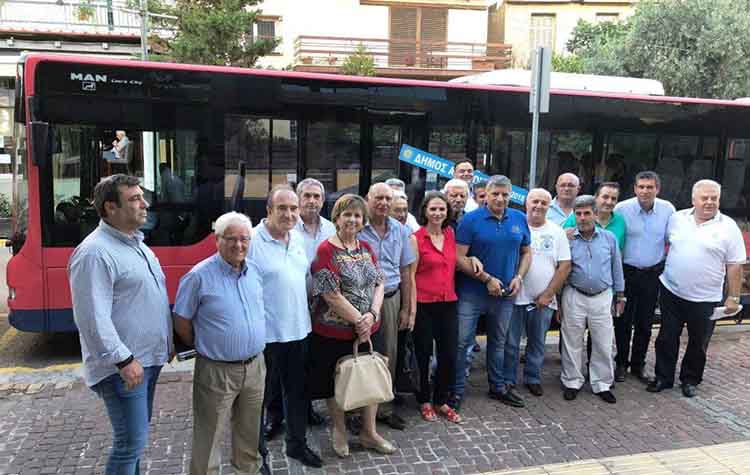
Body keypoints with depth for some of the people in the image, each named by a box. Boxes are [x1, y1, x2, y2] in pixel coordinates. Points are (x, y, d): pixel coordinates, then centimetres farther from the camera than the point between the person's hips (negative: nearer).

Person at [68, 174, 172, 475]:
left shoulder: (137, 243, 11)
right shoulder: (95, 252, -19)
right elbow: (94, 319, -24)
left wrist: (168, 342, 20)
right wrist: (123, 360, -23)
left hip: (149, 357, 9)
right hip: (124, 366, -9)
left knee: (136, 432, 22)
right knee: (132, 442, -2)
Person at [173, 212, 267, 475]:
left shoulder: (255, 271, 4)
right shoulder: (199, 275, -14)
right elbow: (181, 322, -7)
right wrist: (205, 348, 2)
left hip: (255, 366, 6)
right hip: (217, 371, -5)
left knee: (250, 431, 21)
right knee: (209, 437, 8)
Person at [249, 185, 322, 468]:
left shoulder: (298, 238, 7)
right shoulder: (253, 241, -16)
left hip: (299, 329, 7)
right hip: (265, 334, -7)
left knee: (298, 391, 19)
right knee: (261, 395, 9)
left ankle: (297, 443, 37)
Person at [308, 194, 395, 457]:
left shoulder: (366, 247, 6)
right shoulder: (326, 250, -13)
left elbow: (379, 282, 4)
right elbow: (331, 295, -18)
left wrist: (372, 314, -12)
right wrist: (359, 320, -16)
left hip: (367, 328, 6)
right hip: (335, 331, -5)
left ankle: (369, 432, 30)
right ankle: (339, 430, 33)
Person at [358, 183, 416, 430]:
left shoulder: (400, 231, 8)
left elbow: (405, 272, 12)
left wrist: (406, 308, 10)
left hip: (390, 299, 4)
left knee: (388, 355, 12)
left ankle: (384, 408, 26)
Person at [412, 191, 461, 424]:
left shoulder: (450, 233, 7)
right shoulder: (416, 238, -9)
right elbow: (410, 275, -8)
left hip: (448, 303, 5)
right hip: (424, 304, -4)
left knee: (449, 355, 8)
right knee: (423, 354, 9)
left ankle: (441, 401, 27)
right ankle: (424, 401, 28)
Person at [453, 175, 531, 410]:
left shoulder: (519, 219, 4)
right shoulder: (471, 219, -10)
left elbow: (526, 253, 13)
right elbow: (459, 257, -14)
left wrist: (518, 277, -3)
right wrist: (487, 279, -16)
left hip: (505, 293, 4)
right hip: (472, 292, -4)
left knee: (498, 342, 19)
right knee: (462, 342, -2)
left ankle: (498, 387, 34)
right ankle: (457, 389, 12)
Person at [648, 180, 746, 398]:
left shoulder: (728, 227, -7)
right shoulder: (676, 219, 0)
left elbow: (735, 265, -5)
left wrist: (733, 297, -6)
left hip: (705, 300, -2)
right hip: (671, 292, 2)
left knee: (698, 344, 13)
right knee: (666, 339, 11)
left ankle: (690, 379, 31)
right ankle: (663, 377, 25)